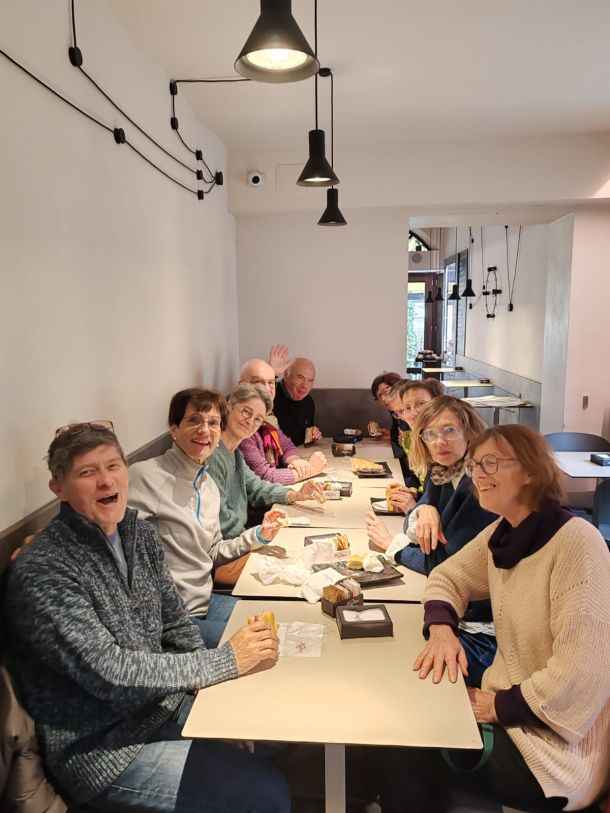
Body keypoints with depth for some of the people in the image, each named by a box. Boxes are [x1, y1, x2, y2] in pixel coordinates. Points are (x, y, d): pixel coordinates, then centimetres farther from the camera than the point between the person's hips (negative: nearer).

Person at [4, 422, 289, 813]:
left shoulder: (139, 533, -1)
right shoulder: (42, 572, -23)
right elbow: (109, 673, -27)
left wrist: (211, 687, -8)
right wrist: (226, 660, -24)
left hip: (166, 699, 7)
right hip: (105, 747, -7)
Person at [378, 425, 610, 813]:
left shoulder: (577, 542, -24)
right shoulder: (502, 534, 2)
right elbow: (447, 577, 10)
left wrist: (498, 707, -18)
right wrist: (441, 629, -10)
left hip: (555, 744, -7)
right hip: (504, 702, 7)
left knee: (409, 749, -11)